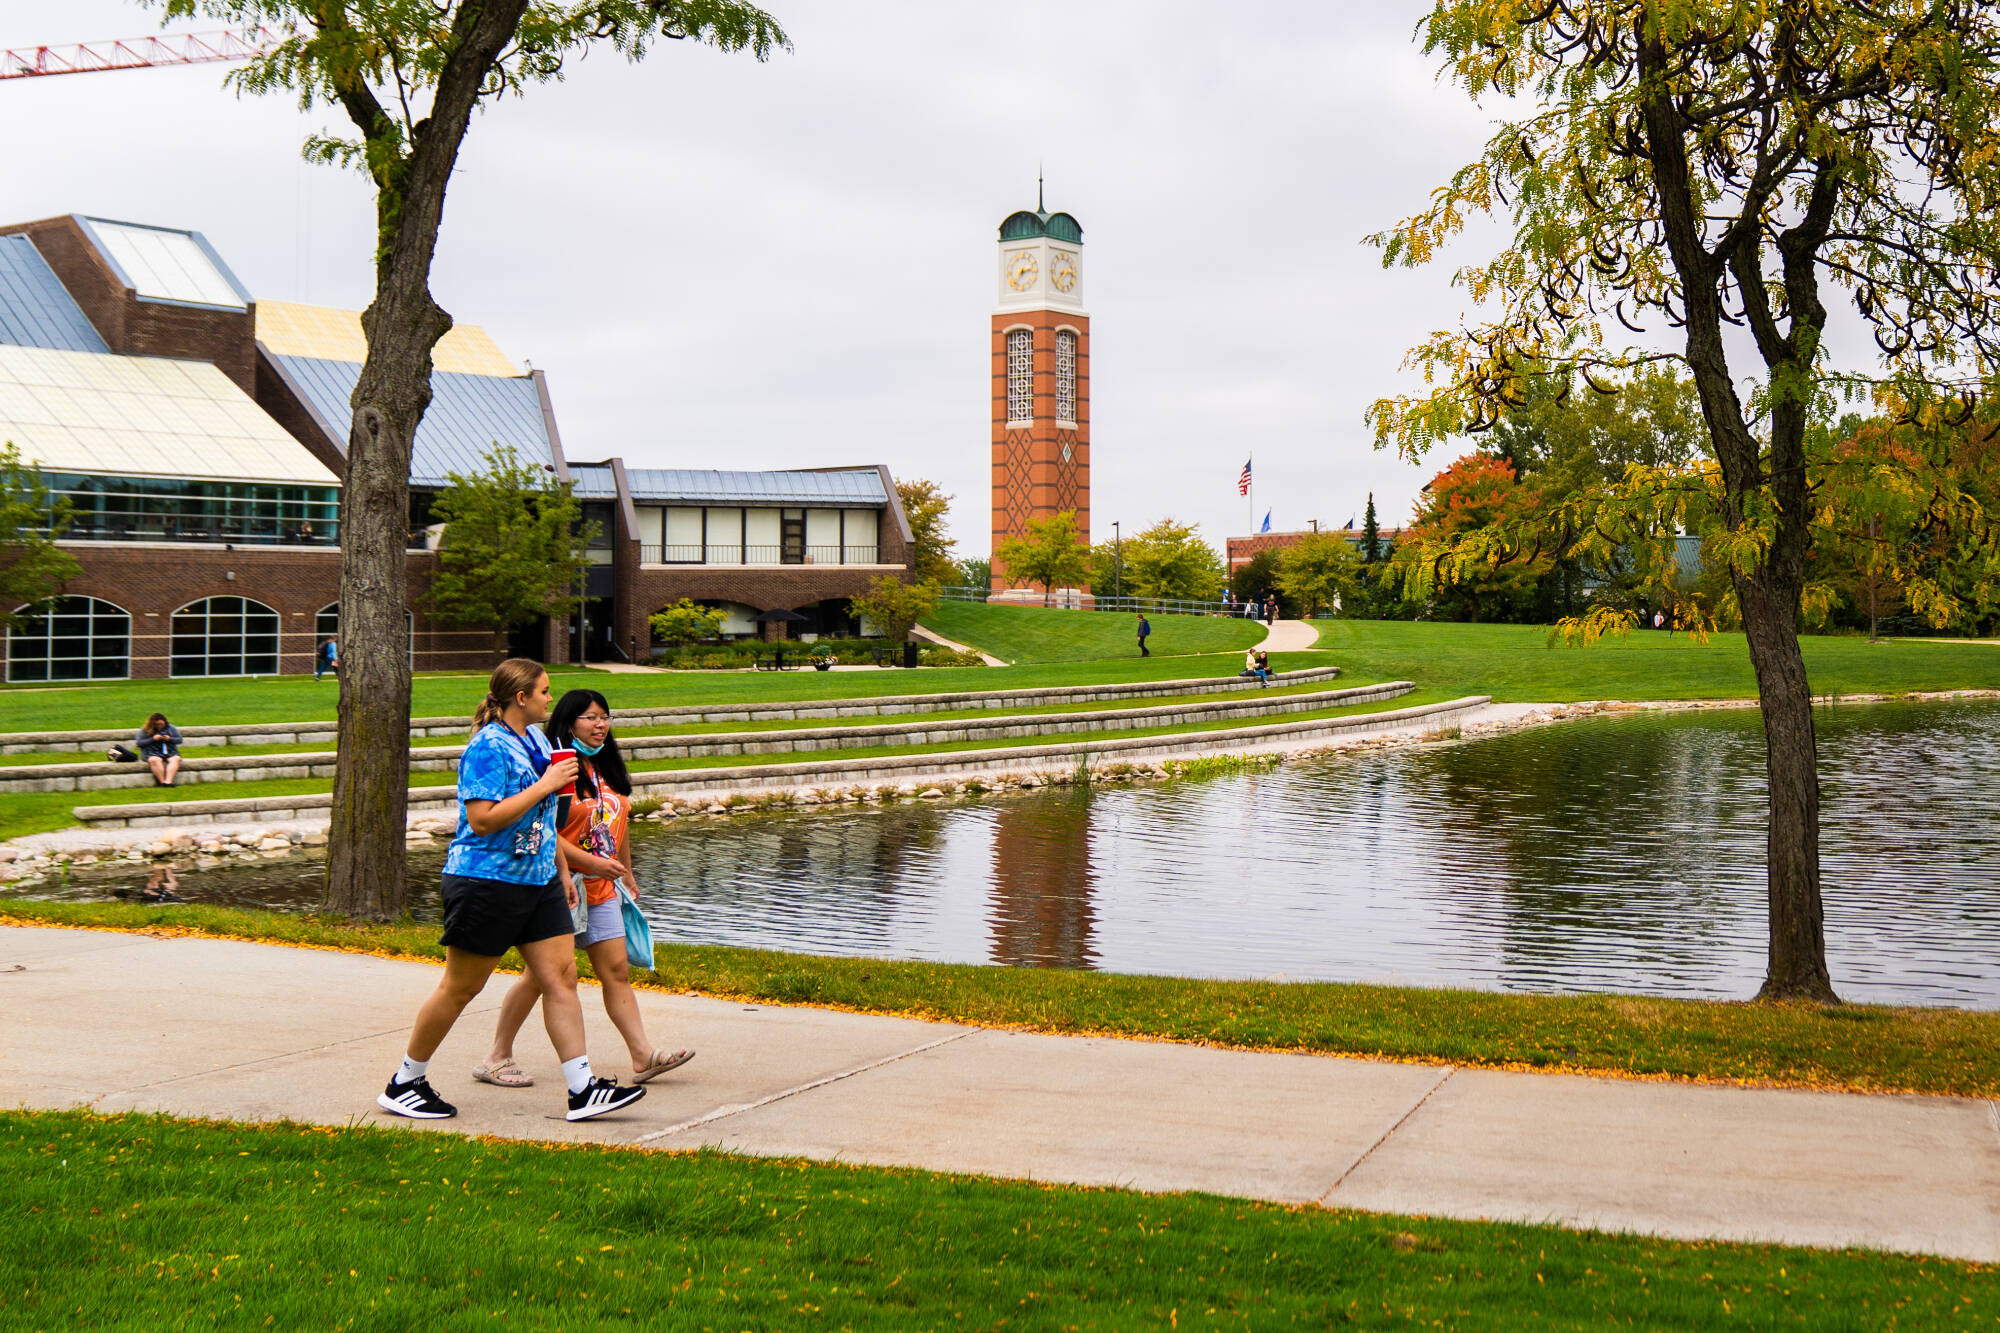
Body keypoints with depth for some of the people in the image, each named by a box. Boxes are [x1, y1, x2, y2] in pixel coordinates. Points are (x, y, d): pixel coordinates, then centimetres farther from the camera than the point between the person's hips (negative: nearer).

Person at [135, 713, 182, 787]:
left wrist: (170, 739, -7)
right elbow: (138, 742, -2)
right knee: (154, 760, -38)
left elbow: (179, 740, 13)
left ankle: (168, 781, -45)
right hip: (152, 753, -2)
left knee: (176, 759, -31)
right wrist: (153, 739, -11)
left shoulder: (171, 728, 12)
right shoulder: (145, 730, 4)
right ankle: (162, 781, -39)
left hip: (170, 752, 2)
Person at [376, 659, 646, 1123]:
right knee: (460, 988, 2)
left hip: (537, 881, 8)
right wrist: (545, 785, -23)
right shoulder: (487, 748, -16)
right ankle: (403, 1084, 18)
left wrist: (562, 871, 23)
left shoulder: (536, 741, 13)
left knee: (561, 976, 1)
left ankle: (582, 1091, 2)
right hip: (485, 882, -8)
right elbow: (483, 820, -26)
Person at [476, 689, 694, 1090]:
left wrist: (626, 872, 22)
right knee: (540, 975, -1)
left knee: (617, 970, 3)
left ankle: (643, 1056, 2)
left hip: (601, 890, 8)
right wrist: (591, 862, -21)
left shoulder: (607, 767, 13)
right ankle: (498, 1059, 11)